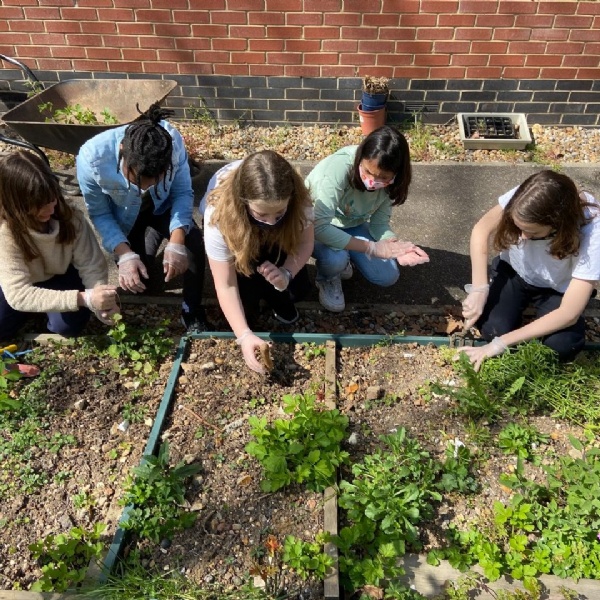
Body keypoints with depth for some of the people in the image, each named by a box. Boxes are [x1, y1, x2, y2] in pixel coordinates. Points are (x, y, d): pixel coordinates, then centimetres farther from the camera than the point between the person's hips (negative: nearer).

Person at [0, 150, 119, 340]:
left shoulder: (70, 217, -28)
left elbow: (91, 265, -22)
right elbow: (18, 294, -41)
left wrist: (101, 302, -43)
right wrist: (83, 298, -52)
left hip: (60, 277, 1)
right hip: (17, 284, 0)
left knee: (69, 325, -22)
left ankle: (48, 310, 11)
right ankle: (36, 311, 10)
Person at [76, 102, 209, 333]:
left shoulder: (174, 141, -34)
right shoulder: (91, 158, -35)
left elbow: (183, 192, -20)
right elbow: (99, 214, -20)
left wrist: (176, 242, -34)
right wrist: (125, 255, -34)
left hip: (162, 208, 0)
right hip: (125, 220, 0)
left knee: (193, 242, -29)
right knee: (135, 279, -17)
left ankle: (193, 311, -8)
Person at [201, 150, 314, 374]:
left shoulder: (297, 198, -37)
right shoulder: (220, 213, -41)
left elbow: (305, 242, -21)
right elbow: (225, 285, -35)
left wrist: (286, 273, -42)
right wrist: (244, 335, -45)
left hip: (276, 240, 2)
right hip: (238, 237, -1)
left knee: (297, 287, -21)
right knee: (246, 300, -21)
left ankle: (276, 297, 12)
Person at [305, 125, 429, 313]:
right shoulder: (338, 168, -37)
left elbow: (379, 224, -13)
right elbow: (320, 227, -41)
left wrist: (396, 246, -35)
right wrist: (373, 248, -40)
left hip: (352, 225, 5)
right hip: (314, 223, -4)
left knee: (388, 276, -10)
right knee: (335, 258, -36)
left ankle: (344, 259, 17)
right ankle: (327, 280, 0)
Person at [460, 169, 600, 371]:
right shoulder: (521, 200, -32)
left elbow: (569, 314, -33)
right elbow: (482, 230, -16)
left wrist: (500, 343, -37)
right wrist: (479, 290, -27)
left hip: (557, 290, -1)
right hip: (514, 271, 2)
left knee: (560, 345, -27)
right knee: (492, 329, -23)